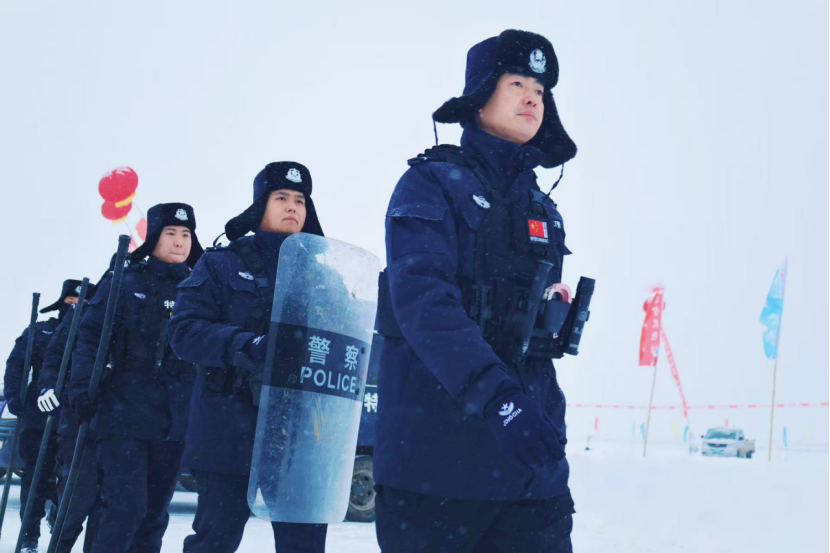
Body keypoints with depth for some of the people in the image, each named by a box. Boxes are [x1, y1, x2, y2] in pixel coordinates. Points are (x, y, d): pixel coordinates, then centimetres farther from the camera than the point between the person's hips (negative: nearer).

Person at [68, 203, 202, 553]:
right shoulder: (124, 283, 2)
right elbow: (90, 337, -3)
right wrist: (82, 388, -16)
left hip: (175, 419, 4)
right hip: (126, 414, -3)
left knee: (155, 512, 9)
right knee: (126, 508, -12)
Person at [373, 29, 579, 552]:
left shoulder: (544, 212, 18)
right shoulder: (431, 183, -2)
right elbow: (421, 297, -18)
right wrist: (493, 394, -32)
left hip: (531, 455, 6)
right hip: (436, 449, -5)